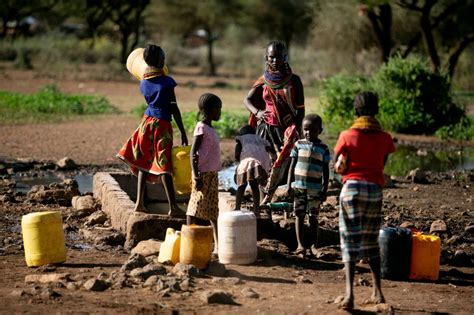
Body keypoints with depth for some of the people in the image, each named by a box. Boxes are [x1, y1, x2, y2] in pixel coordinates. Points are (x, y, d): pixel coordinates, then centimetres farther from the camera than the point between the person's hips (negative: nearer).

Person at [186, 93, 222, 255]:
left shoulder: (210, 129, 15)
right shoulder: (201, 128, -12)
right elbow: (193, 153, -16)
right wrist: (196, 177, -20)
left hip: (212, 174, 9)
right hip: (204, 174, -9)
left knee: (213, 209, 9)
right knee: (196, 207, -4)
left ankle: (217, 243, 12)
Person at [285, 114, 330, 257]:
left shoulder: (323, 148, 1)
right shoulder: (298, 145, 4)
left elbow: (326, 171, 3)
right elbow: (292, 166, 6)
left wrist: (324, 190, -2)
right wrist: (289, 185, 0)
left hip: (315, 188, -1)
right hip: (299, 186, 1)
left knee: (313, 217, 3)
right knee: (299, 216, 2)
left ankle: (315, 245, 10)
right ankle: (300, 245, 3)